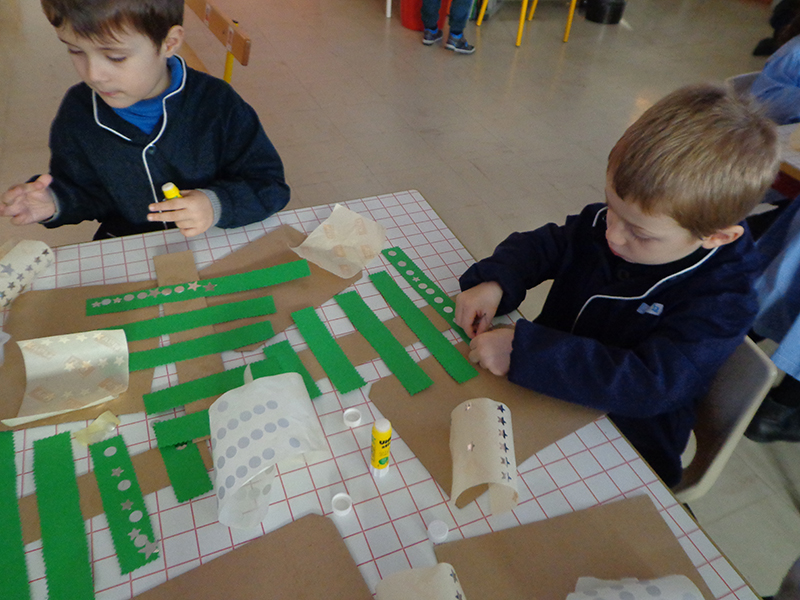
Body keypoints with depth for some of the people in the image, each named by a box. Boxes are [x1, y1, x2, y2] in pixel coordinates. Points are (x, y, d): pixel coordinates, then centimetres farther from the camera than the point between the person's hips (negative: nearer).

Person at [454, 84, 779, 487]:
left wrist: (525, 352, -39)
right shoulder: (604, 222, -7)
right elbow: (542, 245, 5)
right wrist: (494, 281, -16)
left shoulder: (723, 302, -23)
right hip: (545, 393, 6)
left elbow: (649, 385, -33)